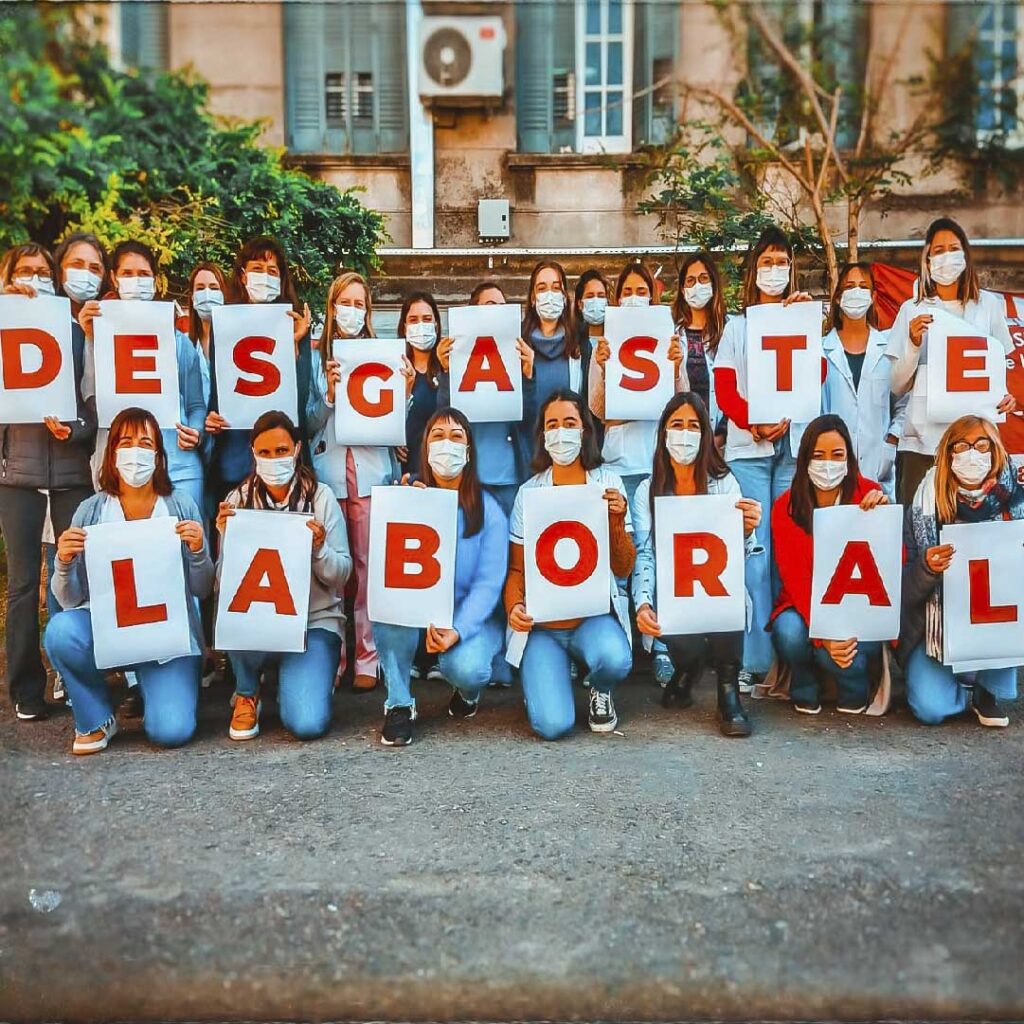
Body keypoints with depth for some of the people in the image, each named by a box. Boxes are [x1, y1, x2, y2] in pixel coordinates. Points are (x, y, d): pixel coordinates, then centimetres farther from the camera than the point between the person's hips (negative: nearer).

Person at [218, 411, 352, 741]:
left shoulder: (320, 496, -4)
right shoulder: (239, 500, 0)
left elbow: (342, 575, -4)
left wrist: (319, 548, -23)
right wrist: (226, 538, -20)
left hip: (315, 620, -2)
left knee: (307, 724, -21)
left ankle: (298, 678, 17)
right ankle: (247, 694, 0)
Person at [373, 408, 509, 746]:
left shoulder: (488, 509, -4)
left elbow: (489, 582, -13)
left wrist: (458, 630, -27)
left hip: (471, 617, -2)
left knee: (465, 667, -33)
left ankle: (468, 691, 9)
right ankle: (398, 704, -15)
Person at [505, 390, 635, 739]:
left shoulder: (608, 483, 2)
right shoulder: (529, 491, 3)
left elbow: (623, 569, 2)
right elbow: (517, 568, 5)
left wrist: (617, 521, -15)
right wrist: (514, 606, -15)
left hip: (595, 613, 1)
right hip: (541, 621, 0)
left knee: (614, 659, -35)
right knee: (552, 724, -19)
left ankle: (600, 692, 4)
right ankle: (541, 677, 18)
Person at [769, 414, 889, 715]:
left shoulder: (868, 495, -6)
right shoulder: (786, 507, -6)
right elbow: (795, 579, -13)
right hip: (805, 607, 0)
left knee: (852, 647, -31)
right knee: (790, 632, -32)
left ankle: (854, 688, 9)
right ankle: (805, 688, 4)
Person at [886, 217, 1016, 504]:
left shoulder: (988, 305, 8)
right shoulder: (912, 310, 7)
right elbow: (898, 387, 5)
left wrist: (1005, 395, -6)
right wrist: (914, 343, -10)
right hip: (921, 442, 0)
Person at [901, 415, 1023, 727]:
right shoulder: (924, 509, -9)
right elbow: (905, 590, -7)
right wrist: (927, 568, -27)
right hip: (936, 628, -1)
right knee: (931, 709, -21)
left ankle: (988, 685, -3)